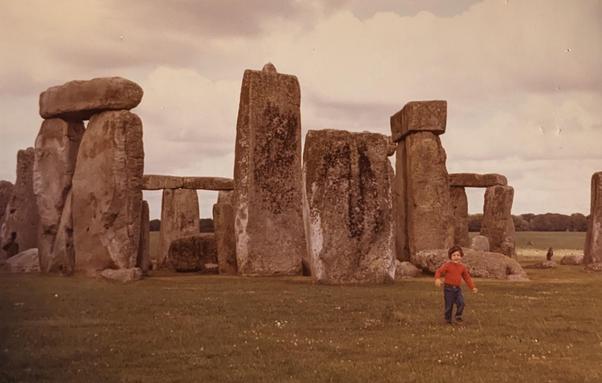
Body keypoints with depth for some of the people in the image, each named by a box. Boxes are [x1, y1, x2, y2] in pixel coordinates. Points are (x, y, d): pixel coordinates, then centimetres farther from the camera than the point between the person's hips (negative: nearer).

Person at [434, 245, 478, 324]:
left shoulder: (462, 267, 8)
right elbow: (439, 271, -13)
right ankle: (448, 319, 18)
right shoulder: (447, 265, -7)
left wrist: (473, 287, 11)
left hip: (458, 289, 4)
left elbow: (467, 277, 15)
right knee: (449, 305, 1)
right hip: (448, 288, -4)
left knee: (461, 303, -15)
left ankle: (458, 316, 7)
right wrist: (437, 279, -33)